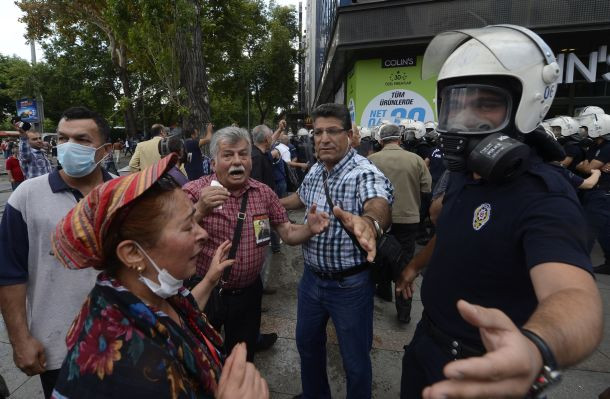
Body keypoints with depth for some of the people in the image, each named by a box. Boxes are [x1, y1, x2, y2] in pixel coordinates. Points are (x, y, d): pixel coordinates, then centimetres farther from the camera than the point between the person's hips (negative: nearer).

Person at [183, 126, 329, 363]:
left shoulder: (264, 193, -1)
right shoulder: (194, 192, -13)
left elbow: (288, 233, 1)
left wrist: (309, 229, -20)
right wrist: (200, 210, -41)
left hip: (248, 294, 3)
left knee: (243, 360, 23)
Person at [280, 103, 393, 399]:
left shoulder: (365, 173, -23)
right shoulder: (315, 171, 1)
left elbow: (380, 207, -45)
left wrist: (369, 222, -67)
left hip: (350, 284, -7)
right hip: (312, 276, 7)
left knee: (355, 358, 12)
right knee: (307, 342, 25)